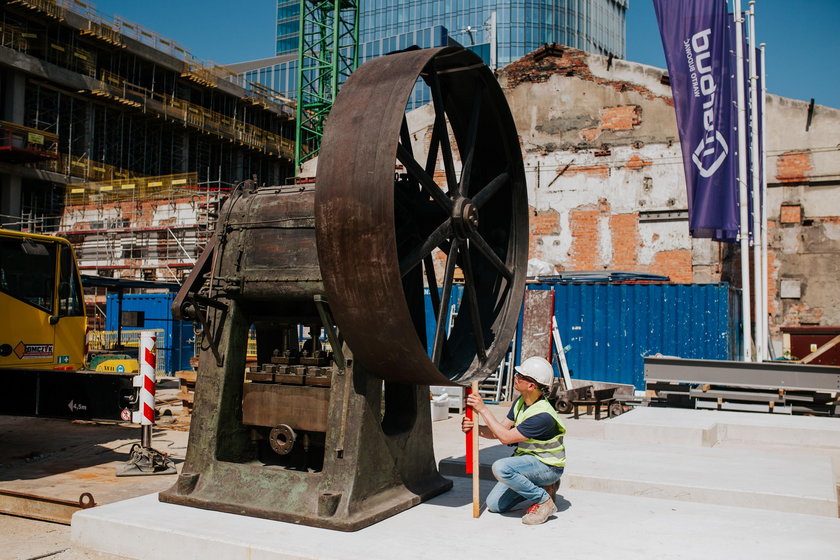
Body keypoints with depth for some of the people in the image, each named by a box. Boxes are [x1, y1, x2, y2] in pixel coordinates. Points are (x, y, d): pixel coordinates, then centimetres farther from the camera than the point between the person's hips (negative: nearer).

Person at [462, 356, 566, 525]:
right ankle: (542, 487, 18)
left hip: (547, 466, -8)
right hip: (526, 459, 8)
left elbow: (506, 437, -27)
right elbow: (502, 429, 3)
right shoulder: (520, 402, -2)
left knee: (500, 467, -33)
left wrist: (483, 409, -23)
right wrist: (475, 427, -15)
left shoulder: (543, 416, -30)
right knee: (494, 505, 4)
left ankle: (544, 501, -13)